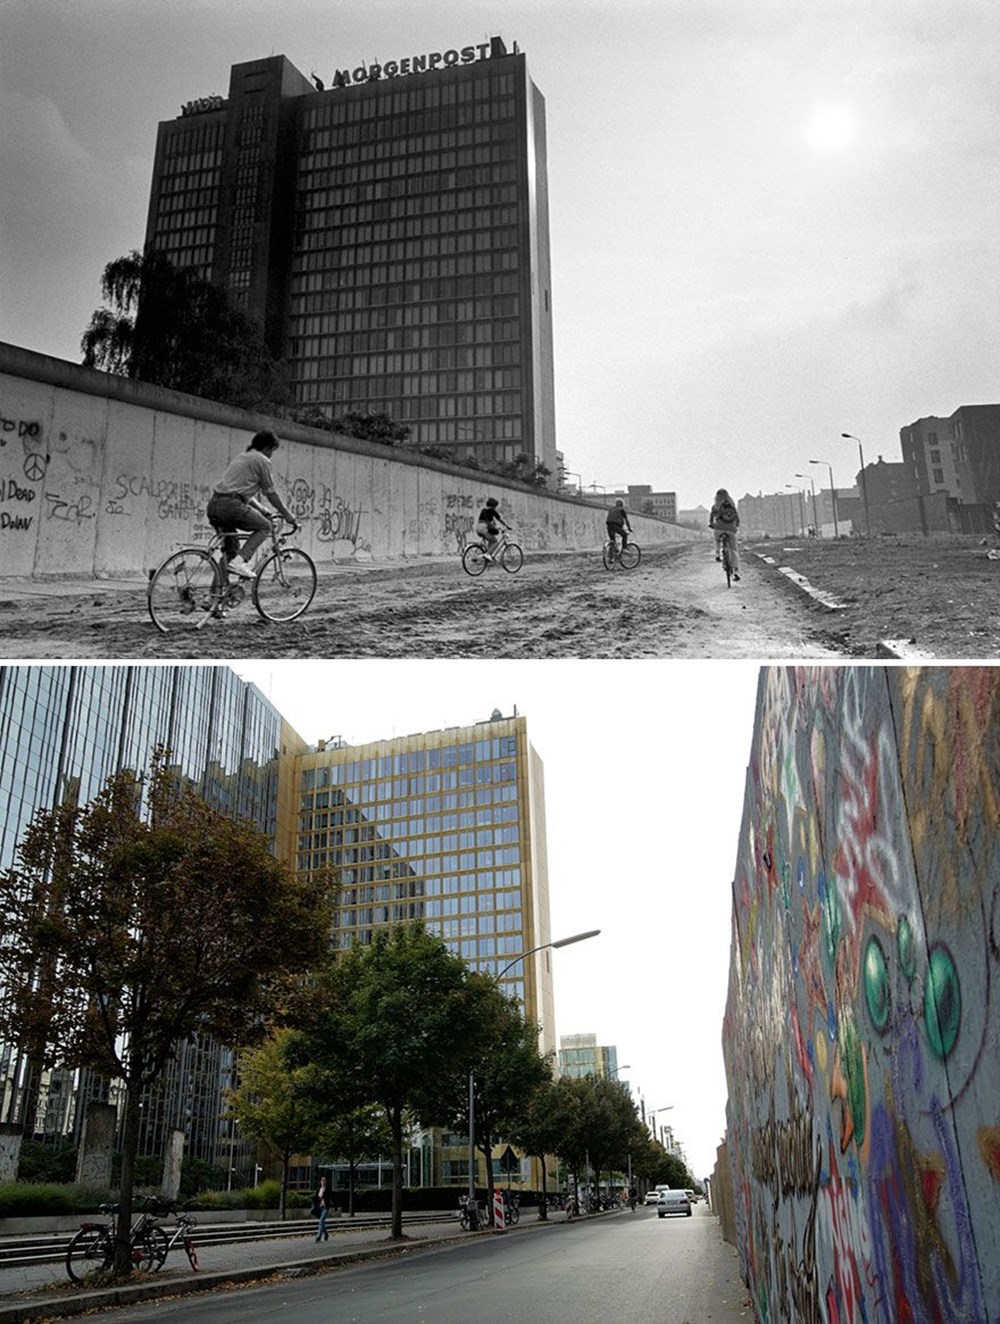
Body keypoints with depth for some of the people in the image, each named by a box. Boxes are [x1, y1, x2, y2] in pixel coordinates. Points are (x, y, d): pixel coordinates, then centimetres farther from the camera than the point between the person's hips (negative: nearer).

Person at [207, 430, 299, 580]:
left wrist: (263, 510, 37)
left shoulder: (241, 457, 29)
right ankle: (238, 561, -11)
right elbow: (271, 494, 5)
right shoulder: (262, 460, 3)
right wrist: (290, 518, 12)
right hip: (230, 505, -8)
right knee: (264, 526, 8)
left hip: (213, 506, 8)